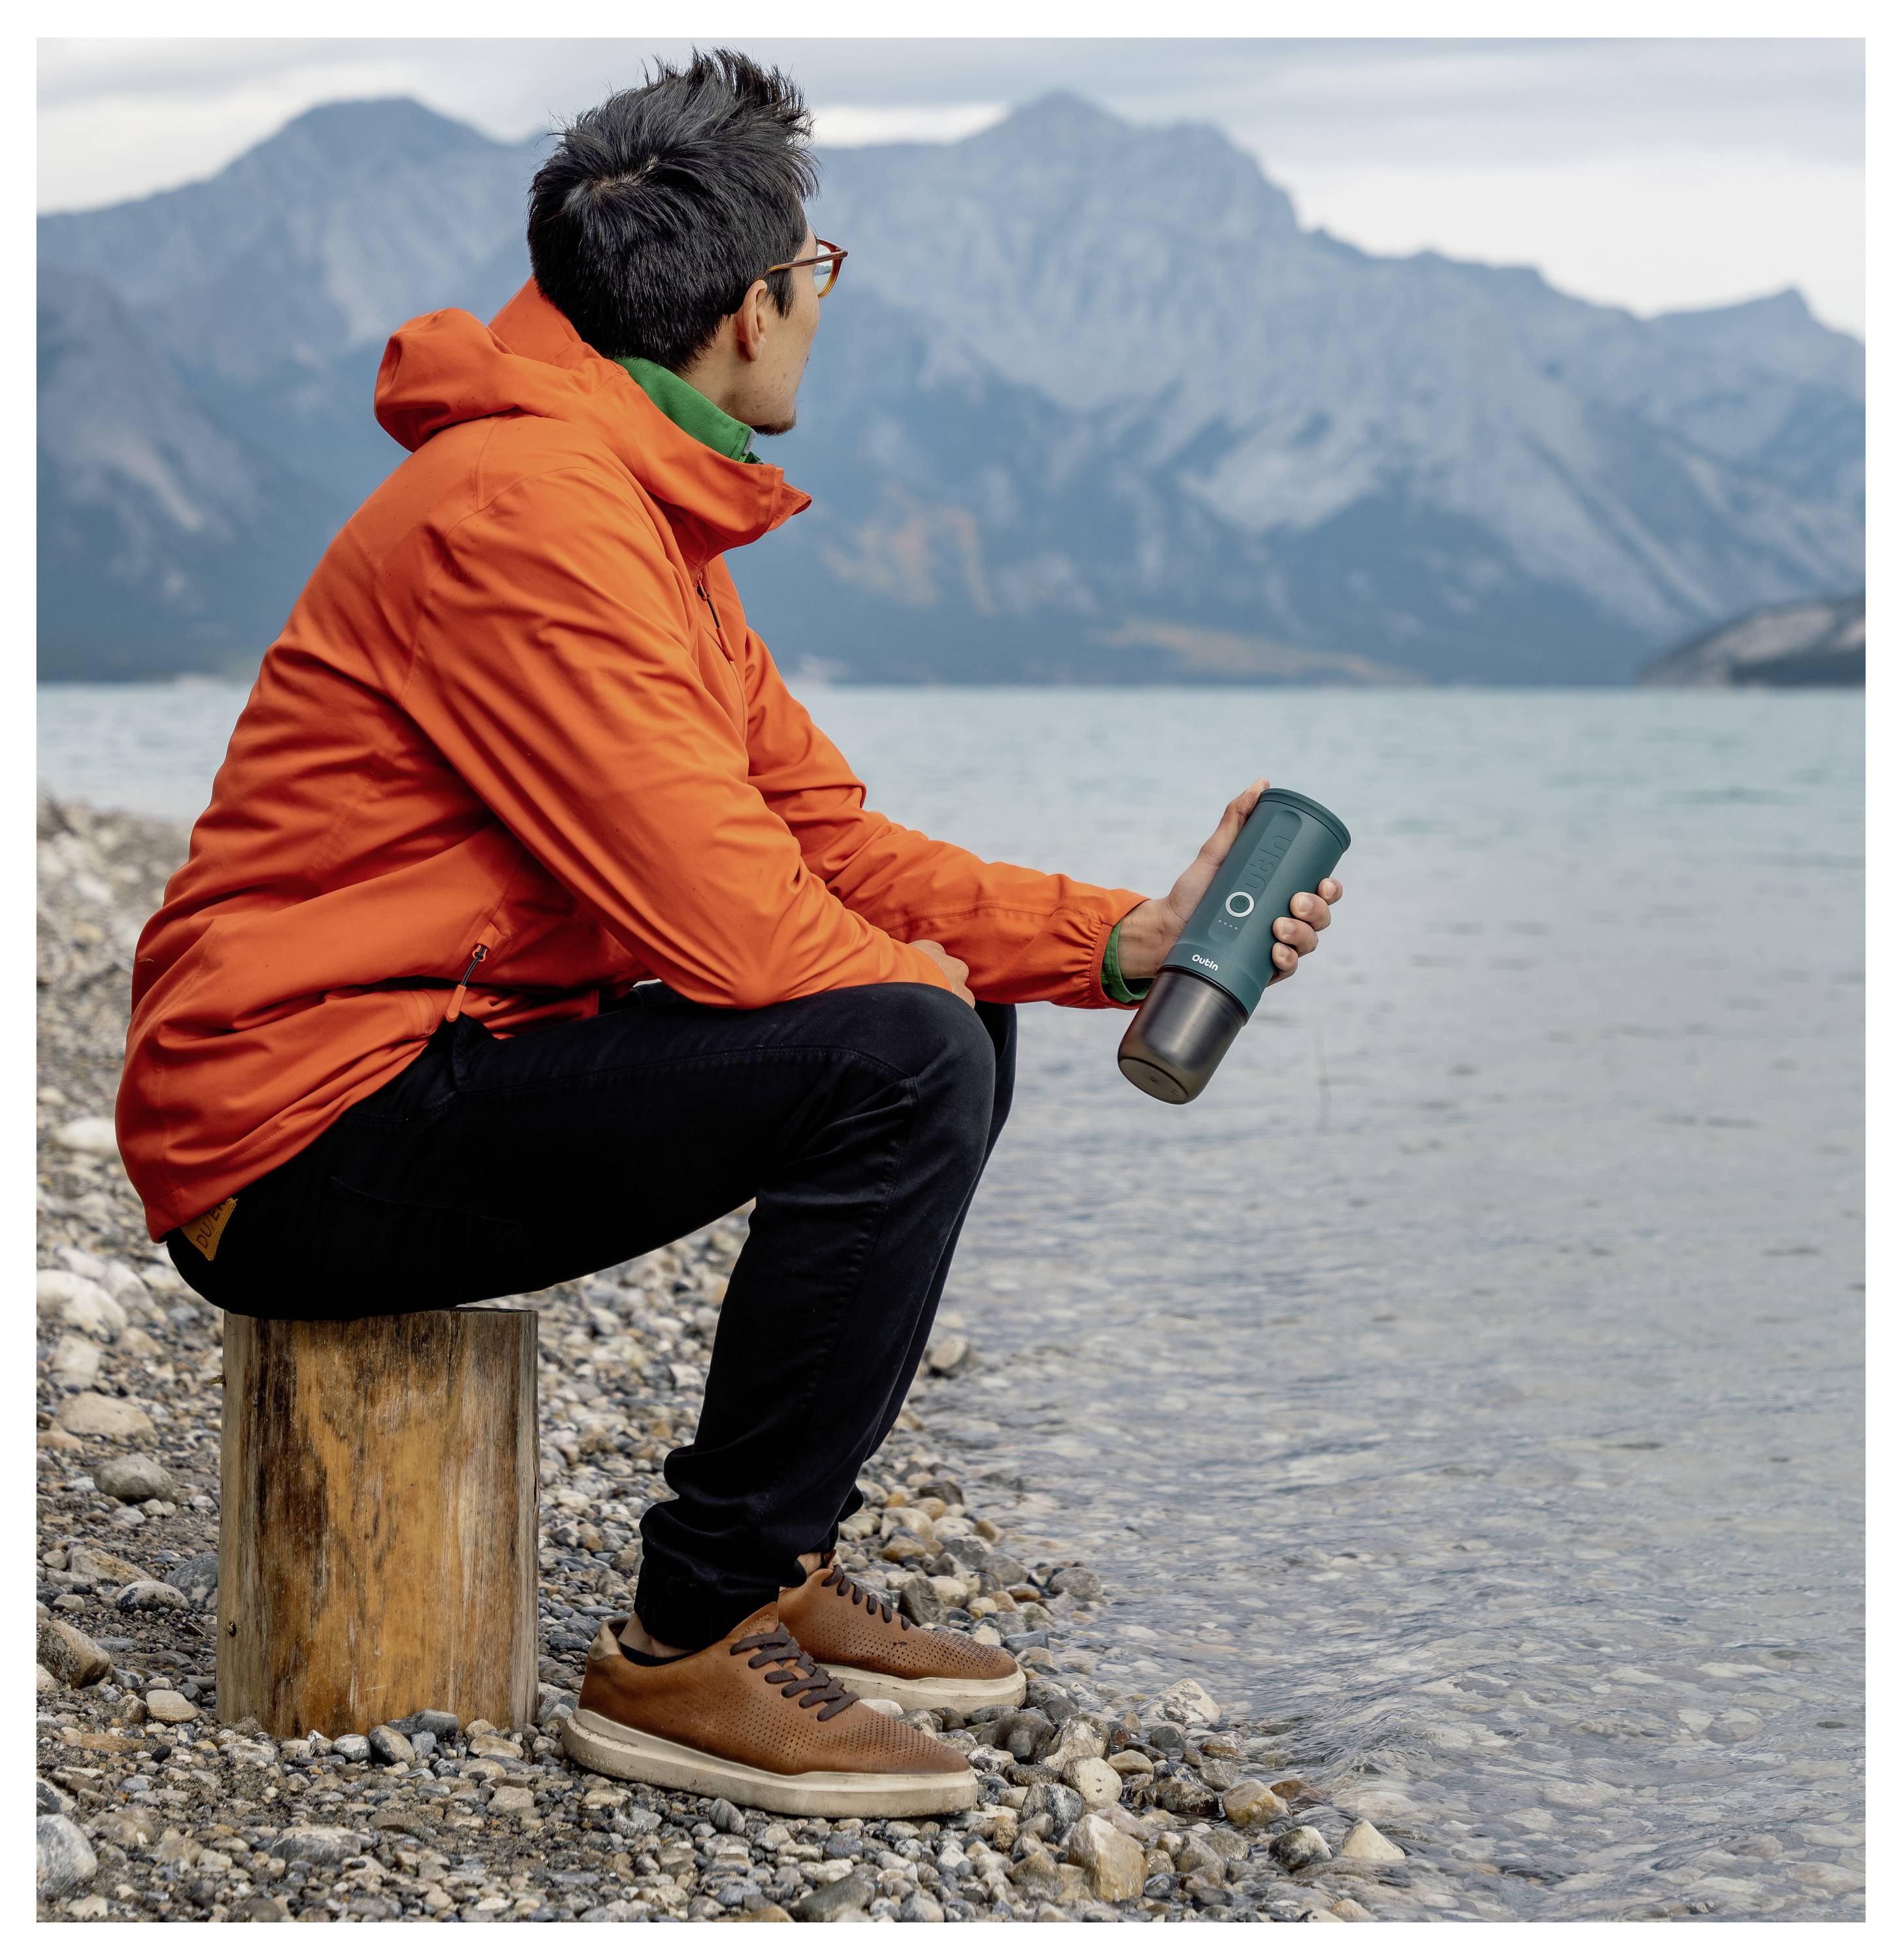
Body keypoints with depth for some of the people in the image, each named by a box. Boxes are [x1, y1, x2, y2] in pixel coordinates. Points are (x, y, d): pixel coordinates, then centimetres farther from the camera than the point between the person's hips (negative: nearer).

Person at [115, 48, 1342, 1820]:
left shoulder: (643, 507, 14)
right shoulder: (531, 505, -20)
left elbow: (823, 840, 13)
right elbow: (728, 916, -25)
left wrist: (1123, 938, 3)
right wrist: (911, 981, -4)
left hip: (453, 1058, 11)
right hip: (305, 1136, -11)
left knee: (948, 1015, 13)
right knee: (904, 1055, -24)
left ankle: (779, 1564, 16)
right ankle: (687, 1649, -13)